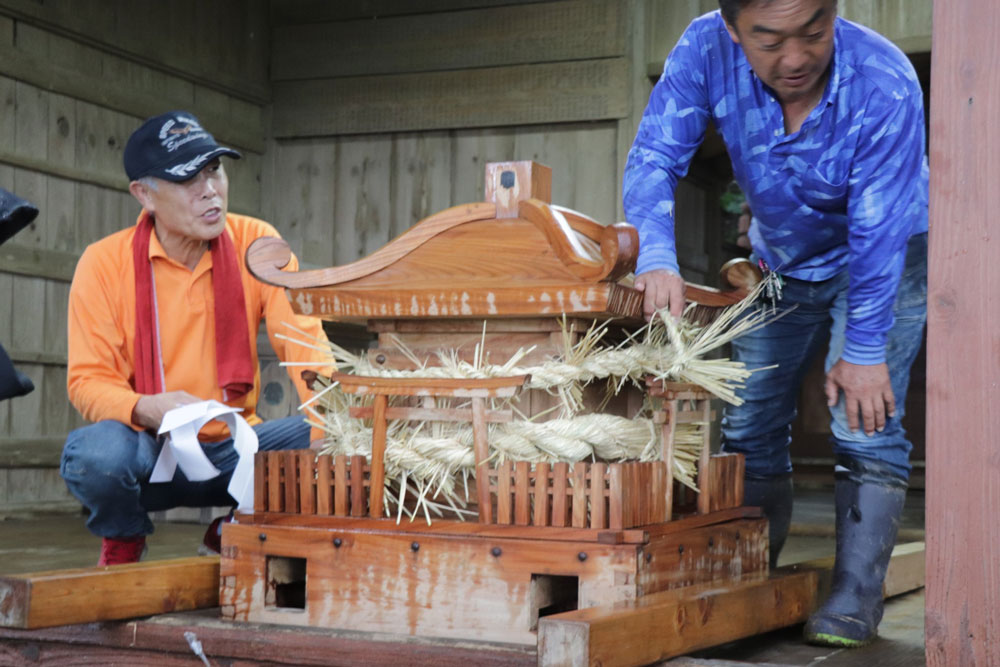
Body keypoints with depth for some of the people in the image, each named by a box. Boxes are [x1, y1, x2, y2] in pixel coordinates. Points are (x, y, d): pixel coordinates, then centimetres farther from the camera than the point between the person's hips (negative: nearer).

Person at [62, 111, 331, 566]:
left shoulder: (257, 243, -1)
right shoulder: (104, 263, -7)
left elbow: (301, 335, -8)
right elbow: (88, 380, -7)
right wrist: (146, 409, -30)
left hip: (235, 450, 3)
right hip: (151, 452, -2)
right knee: (96, 452, -35)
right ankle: (123, 540, 3)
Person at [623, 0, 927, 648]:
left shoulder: (886, 86, -34)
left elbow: (878, 235, -29)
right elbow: (654, 158, -24)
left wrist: (863, 351, -24)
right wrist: (657, 256, -42)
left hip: (887, 260, -4)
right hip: (782, 259, 4)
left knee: (865, 422, -14)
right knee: (749, 426, 5)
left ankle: (856, 598, -5)